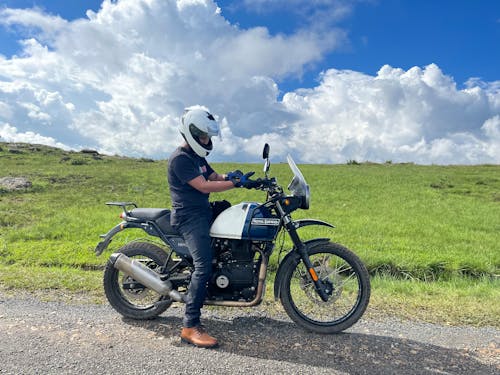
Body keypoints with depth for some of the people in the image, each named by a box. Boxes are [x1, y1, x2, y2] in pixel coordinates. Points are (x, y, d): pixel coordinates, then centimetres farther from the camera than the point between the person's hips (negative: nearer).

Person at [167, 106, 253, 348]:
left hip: (203, 212, 10)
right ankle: (190, 326, -16)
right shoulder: (180, 158, -14)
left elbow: (213, 177, 17)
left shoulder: (198, 156, 17)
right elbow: (203, 186, -21)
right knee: (203, 265, -21)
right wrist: (236, 183, -22)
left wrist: (229, 176, -6)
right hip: (189, 217, -10)